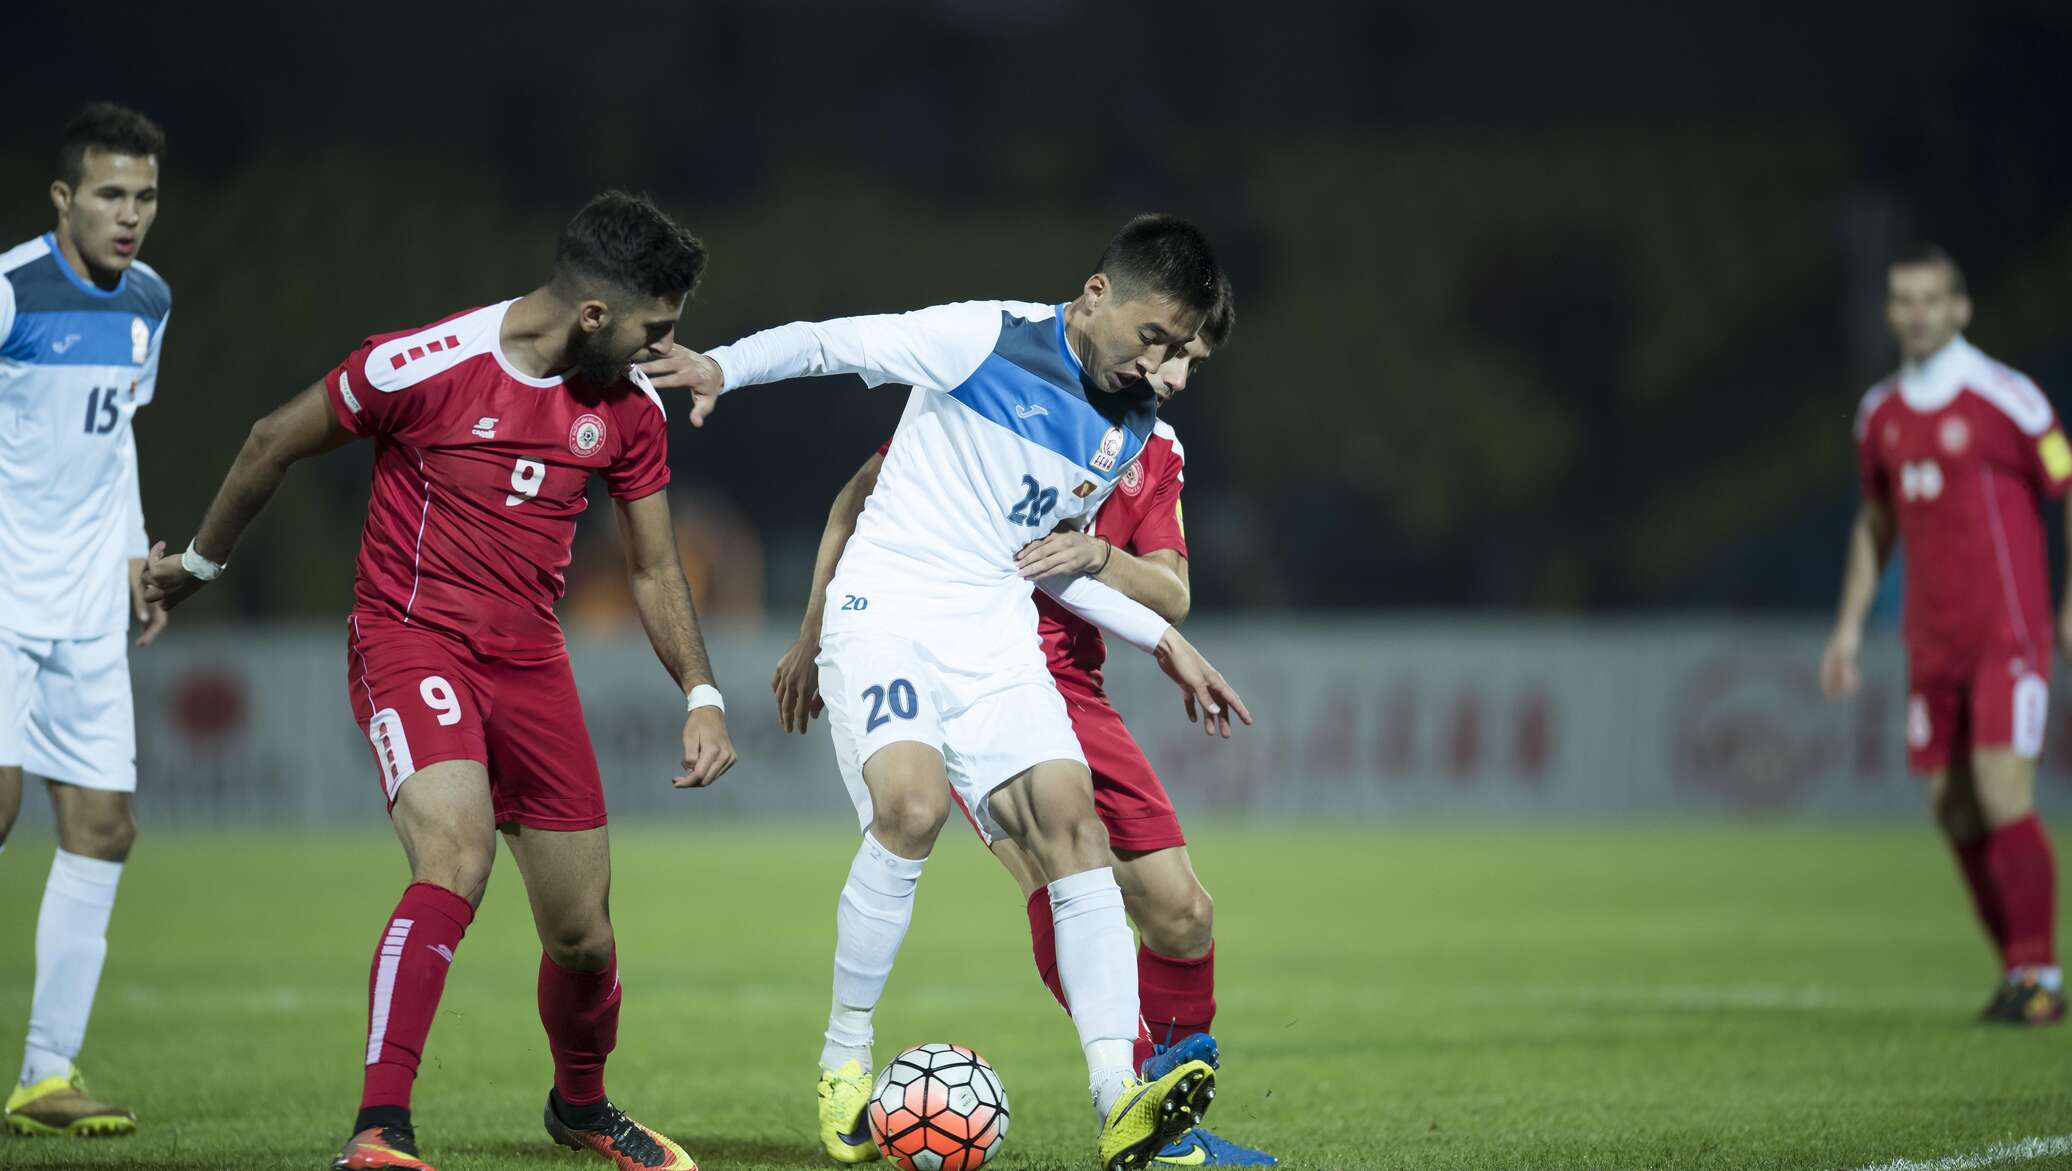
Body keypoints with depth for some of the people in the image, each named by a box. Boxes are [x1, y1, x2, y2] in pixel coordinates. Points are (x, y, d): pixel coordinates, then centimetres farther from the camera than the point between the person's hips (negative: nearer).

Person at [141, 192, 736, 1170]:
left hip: (528, 657, 6)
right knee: (456, 862, -31)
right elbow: (273, 443, -1)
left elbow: (653, 568, 13)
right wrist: (200, 563, 12)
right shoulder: (424, 365, -17)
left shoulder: (630, 409, 0)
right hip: (410, 639, -5)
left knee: (582, 935, 9)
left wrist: (701, 695, 0)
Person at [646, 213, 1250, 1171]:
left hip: (994, 638, 6)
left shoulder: (1130, 430, 11)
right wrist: (723, 365, -20)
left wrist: (1161, 640, 20)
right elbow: (826, 342, -4)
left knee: (1071, 820, -13)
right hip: (887, 612, -6)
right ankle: (844, 1059, -9)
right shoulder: (983, 340, -10)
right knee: (913, 802, -28)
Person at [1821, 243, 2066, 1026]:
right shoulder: (1880, 415, 9)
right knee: (1952, 808, 4)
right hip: (1932, 640, 6)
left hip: (2008, 631, -6)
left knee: (2002, 795, -15)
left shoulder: (2005, 398, -9)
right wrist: (1850, 626, 17)